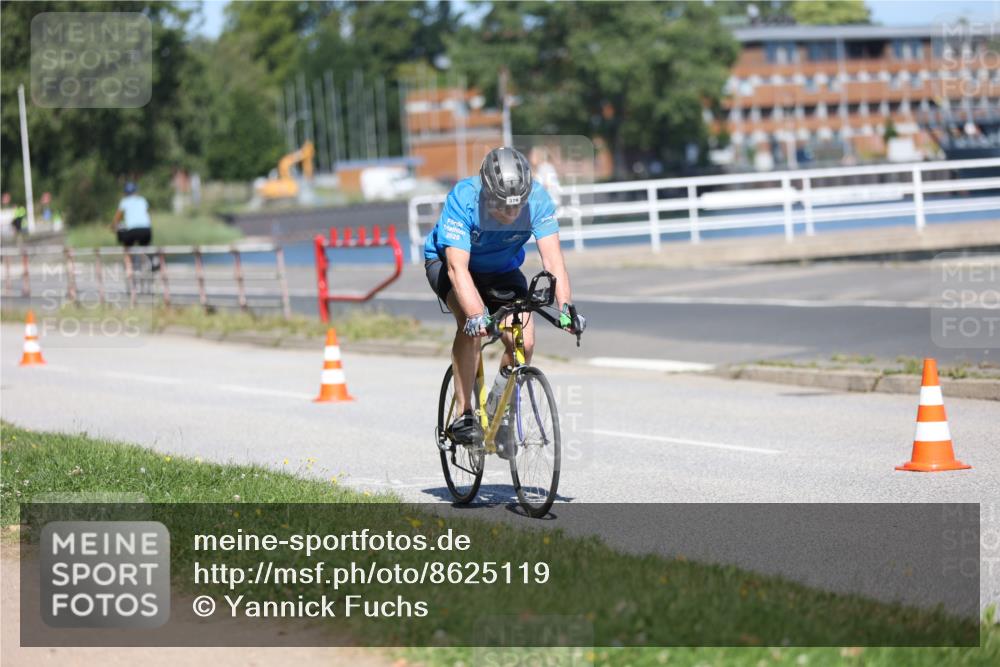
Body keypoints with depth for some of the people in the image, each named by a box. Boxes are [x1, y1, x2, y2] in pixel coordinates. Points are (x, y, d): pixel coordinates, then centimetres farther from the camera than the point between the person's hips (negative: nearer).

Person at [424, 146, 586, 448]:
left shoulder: (537, 198, -27)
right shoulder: (463, 198, -35)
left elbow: (552, 258, -31)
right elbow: (458, 267, -41)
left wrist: (566, 307, -46)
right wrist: (476, 315, -55)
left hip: (501, 268, 3)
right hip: (447, 262, -3)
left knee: (524, 342, -17)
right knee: (472, 325, -32)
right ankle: (462, 415, -23)